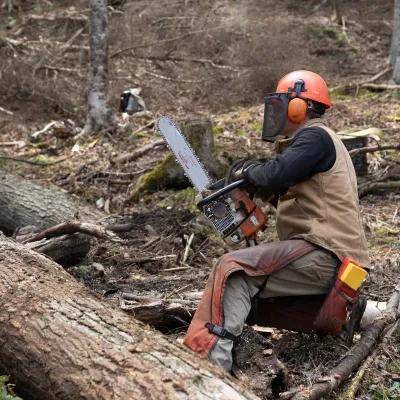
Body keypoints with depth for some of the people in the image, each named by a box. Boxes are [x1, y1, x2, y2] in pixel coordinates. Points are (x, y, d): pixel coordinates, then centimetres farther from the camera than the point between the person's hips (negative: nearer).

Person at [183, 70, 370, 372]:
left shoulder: (315, 136, -8)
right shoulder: (311, 140, 23)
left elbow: (275, 177, -24)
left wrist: (249, 172, -3)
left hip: (325, 256, -11)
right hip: (328, 260, 11)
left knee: (234, 269, -20)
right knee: (253, 304, 18)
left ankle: (211, 356, -33)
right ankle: (339, 309, 15)